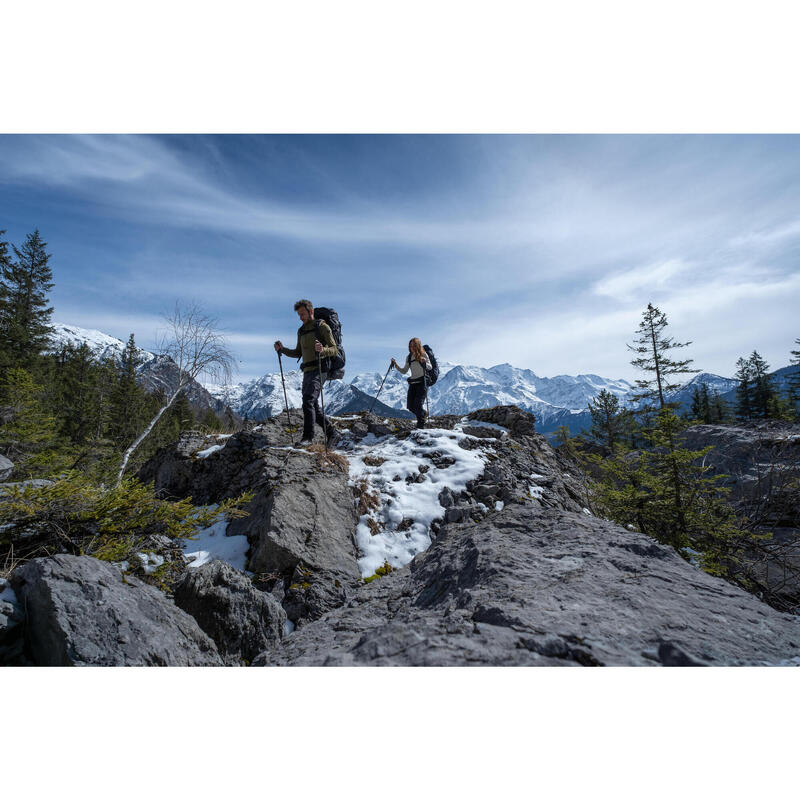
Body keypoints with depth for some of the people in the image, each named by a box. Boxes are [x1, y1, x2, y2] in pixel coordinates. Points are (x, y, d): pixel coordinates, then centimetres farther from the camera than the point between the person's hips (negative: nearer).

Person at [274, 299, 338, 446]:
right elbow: (298, 353, 24)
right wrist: (282, 349, 9)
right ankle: (330, 431, 21)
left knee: (308, 401, -20)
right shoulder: (301, 331, 19)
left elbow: (334, 350, -8)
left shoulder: (322, 327, -2)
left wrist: (322, 350, -28)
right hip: (307, 372, 8)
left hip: (319, 370, -8)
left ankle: (308, 436, -14)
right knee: (313, 407, 9)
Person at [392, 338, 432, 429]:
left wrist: (424, 362, -21)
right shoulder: (409, 357, 10)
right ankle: (423, 414, 30)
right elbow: (404, 371, 12)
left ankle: (421, 425, 0)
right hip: (412, 383, 5)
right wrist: (396, 365, -3)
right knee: (410, 407, 1)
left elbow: (430, 367, -1)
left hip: (422, 382, -5)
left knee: (418, 404, -15)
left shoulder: (423, 355, -2)